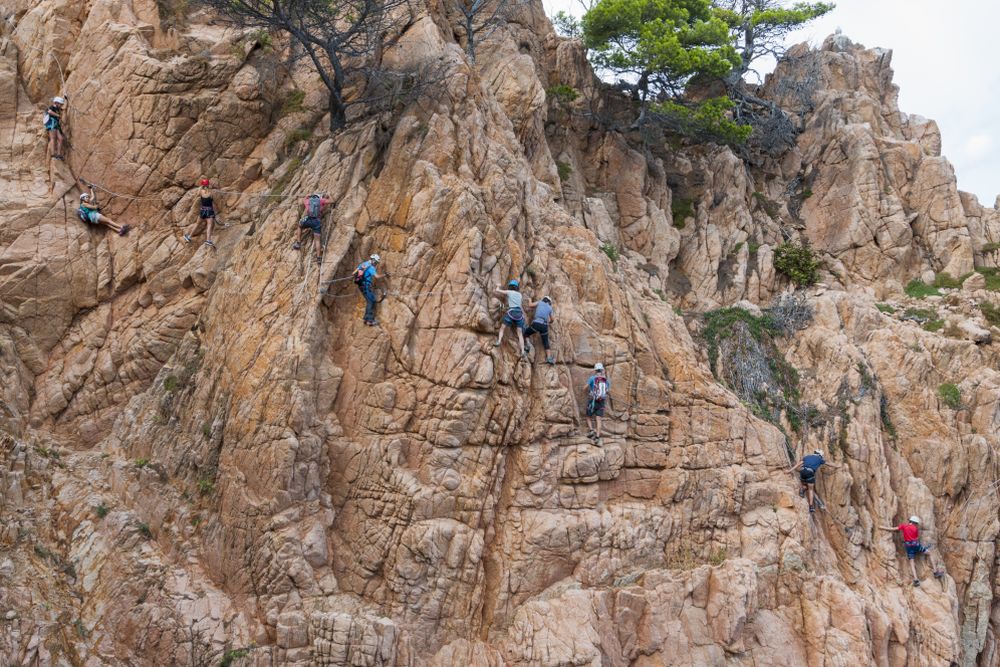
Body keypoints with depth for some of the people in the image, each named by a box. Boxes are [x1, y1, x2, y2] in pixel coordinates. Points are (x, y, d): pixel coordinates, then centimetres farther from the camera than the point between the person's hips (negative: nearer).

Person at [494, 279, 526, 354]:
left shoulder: (508, 292, 10)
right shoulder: (520, 295, 20)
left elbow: (497, 291, 16)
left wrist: (498, 286, 38)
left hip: (511, 312, -3)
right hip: (519, 313, 3)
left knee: (502, 328, 11)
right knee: (520, 334, 1)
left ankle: (499, 342, -14)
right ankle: (523, 351, -11)